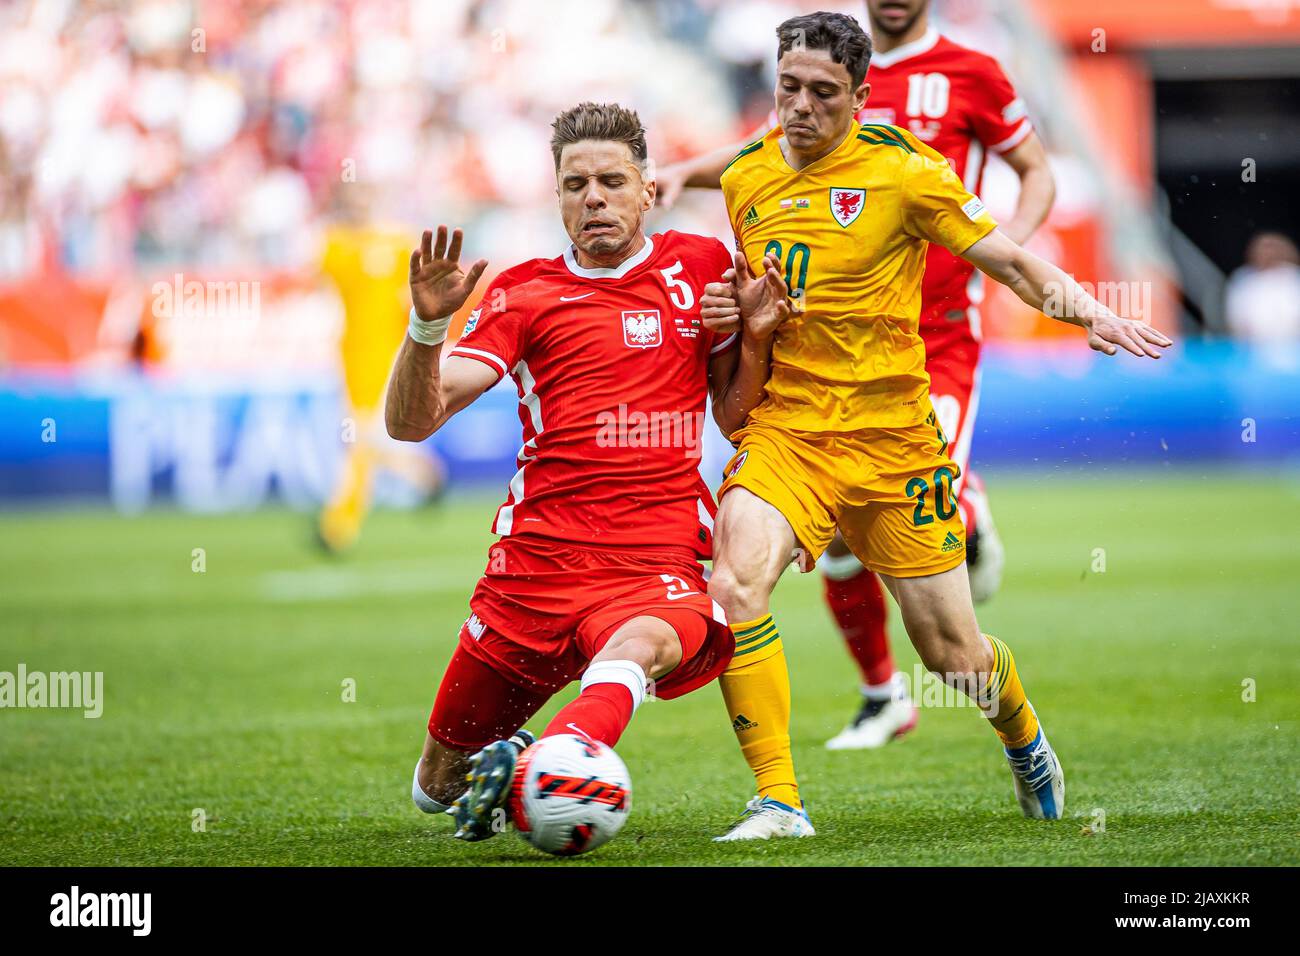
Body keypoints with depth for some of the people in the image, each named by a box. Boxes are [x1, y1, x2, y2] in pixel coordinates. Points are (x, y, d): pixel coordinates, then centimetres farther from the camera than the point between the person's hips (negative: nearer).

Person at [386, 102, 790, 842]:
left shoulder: (700, 267, 14)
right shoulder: (525, 292, 10)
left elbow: (735, 417, 22)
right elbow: (411, 421, 2)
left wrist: (755, 338, 3)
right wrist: (428, 325, -17)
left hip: (659, 565, -2)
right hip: (539, 555, 2)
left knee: (647, 644, -40)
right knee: (441, 783, 7)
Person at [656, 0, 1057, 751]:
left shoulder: (970, 76, 1)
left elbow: (1038, 173, 9)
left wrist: (1010, 237, -10)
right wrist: (686, 173, 5)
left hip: (939, 341, -4)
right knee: (838, 537, 0)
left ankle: (970, 514, 18)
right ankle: (883, 697, 22)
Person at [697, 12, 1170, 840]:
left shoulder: (900, 169, -7)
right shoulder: (743, 179, 6)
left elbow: (1007, 258, 0)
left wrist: (1090, 314, -16)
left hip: (892, 437, -2)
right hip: (784, 426, 2)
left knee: (953, 652, 6)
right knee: (735, 583, -27)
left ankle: (1024, 737, 42)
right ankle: (779, 802, -20)